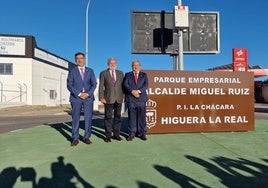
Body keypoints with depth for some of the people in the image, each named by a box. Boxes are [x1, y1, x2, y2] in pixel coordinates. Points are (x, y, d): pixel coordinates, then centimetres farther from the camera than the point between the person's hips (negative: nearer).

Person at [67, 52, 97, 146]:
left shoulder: (90, 71, 12)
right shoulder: (72, 71, 8)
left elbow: (94, 84, 5)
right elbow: (69, 85, -1)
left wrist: (87, 93, -10)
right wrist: (79, 94, -12)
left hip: (88, 97, 1)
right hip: (76, 97, -1)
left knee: (88, 118, 1)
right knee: (75, 118, -1)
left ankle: (87, 137, 11)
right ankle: (75, 138, 6)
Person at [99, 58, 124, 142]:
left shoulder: (120, 73, 12)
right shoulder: (103, 73, 4)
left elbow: (123, 85, 10)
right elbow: (101, 86, 0)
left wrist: (123, 96, 3)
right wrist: (101, 98, -8)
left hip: (118, 99, 3)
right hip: (108, 99, -3)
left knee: (117, 116, 6)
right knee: (108, 117, 0)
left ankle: (116, 134, 15)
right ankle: (108, 135, 9)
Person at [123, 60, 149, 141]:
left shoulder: (144, 75, 15)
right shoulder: (127, 75, 14)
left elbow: (146, 85, 0)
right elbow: (125, 85, -1)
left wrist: (138, 91, -16)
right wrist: (132, 91, -16)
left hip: (141, 99, 1)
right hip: (130, 99, 0)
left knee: (142, 117, 1)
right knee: (132, 117, 1)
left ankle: (142, 133, 10)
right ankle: (132, 134, 9)